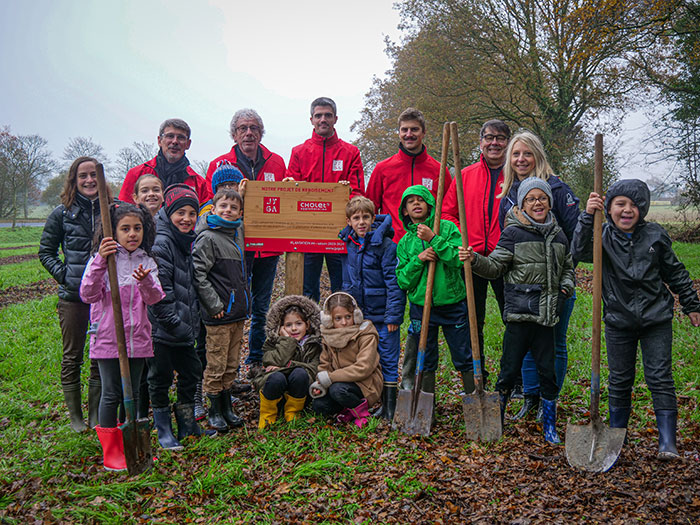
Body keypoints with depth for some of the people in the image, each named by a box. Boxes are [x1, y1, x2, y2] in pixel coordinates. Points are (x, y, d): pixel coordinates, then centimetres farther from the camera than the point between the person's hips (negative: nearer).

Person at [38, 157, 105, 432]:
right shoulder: (62, 213, -1)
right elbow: (46, 251, 6)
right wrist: (63, 275, -7)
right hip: (72, 296, -1)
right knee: (72, 357, 7)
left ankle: (96, 415, 21)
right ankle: (75, 417, 21)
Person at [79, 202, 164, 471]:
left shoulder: (147, 262, 6)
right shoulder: (103, 259, -5)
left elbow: (154, 298, -4)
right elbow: (88, 295, -14)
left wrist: (145, 281, -26)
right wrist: (100, 262, -24)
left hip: (138, 338, 4)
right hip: (108, 338, -3)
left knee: (132, 394, 13)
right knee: (111, 394, 3)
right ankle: (111, 452, 15)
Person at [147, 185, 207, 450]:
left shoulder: (187, 241, 12)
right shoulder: (160, 244, -16)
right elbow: (158, 292, -21)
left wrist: (193, 322, 14)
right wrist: (175, 323, -19)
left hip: (184, 328, 9)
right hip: (162, 329, -8)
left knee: (191, 372, 16)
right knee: (160, 379, 5)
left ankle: (188, 425, 31)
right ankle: (164, 432, 19)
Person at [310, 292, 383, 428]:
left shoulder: (366, 336, -15)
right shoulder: (328, 336, 3)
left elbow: (363, 368, -24)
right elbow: (324, 363, 9)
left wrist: (329, 377, -24)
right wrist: (320, 382, -14)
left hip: (365, 383, -5)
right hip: (341, 381, 6)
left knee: (338, 390, -33)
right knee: (318, 405, -18)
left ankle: (360, 410, -5)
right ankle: (348, 411, 5)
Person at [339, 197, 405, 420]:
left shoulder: (385, 245, -14)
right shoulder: (350, 244, 5)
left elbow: (394, 283, -14)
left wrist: (393, 315, -17)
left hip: (383, 314, -6)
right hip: (359, 314, 7)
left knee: (388, 360, 2)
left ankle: (391, 406, 12)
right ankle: (383, 403, 26)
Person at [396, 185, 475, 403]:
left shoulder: (448, 228, 0)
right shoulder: (405, 242, 7)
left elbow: (459, 258, -14)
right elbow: (403, 280, 2)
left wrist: (434, 238, -18)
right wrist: (418, 260, -13)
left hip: (453, 303, -2)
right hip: (421, 306, 2)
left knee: (464, 358, 3)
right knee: (426, 361, 10)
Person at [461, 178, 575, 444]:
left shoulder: (558, 235, 12)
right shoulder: (513, 233, -3)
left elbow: (567, 267, 25)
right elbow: (495, 266, -5)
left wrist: (565, 288, 7)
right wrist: (475, 260, -22)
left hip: (547, 312, 4)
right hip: (519, 311, -4)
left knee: (547, 371, 7)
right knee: (510, 370, 1)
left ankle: (550, 426, 21)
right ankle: (495, 420, 18)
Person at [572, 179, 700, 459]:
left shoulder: (655, 236, 0)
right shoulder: (603, 237, -3)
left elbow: (675, 273, 10)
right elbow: (579, 251, -23)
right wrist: (587, 216, -31)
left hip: (656, 319, 0)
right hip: (618, 321, 0)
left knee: (660, 377, -1)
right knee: (619, 380, 10)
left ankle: (668, 442, 4)